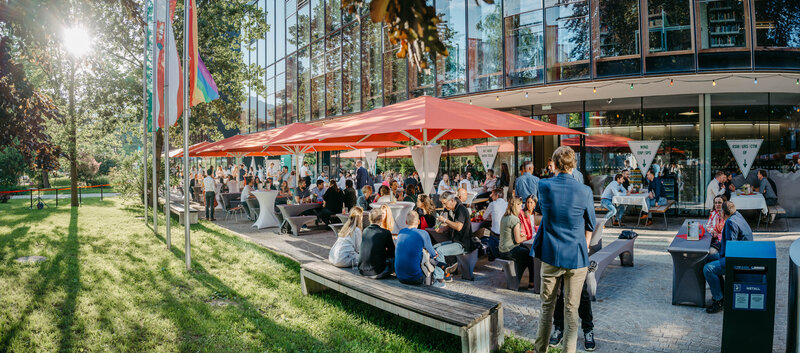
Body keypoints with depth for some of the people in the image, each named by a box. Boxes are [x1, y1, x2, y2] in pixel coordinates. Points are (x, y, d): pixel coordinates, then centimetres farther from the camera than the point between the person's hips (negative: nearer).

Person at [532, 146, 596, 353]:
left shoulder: (544, 186, -5)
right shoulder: (585, 191, -8)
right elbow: (590, 226, 5)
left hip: (550, 256, 1)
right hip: (576, 258, -1)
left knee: (547, 306, 13)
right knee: (571, 309, 9)